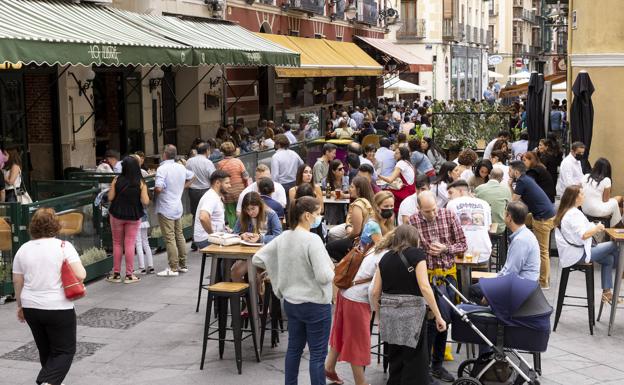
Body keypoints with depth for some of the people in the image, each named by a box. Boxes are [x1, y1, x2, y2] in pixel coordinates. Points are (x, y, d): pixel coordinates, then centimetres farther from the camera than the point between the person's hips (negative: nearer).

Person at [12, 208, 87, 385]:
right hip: (58, 309, -5)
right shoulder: (64, 246, -10)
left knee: (46, 350, 20)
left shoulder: (23, 249, 2)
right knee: (65, 350, 6)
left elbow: (17, 282, 8)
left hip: (31, 308, 5)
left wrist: (20, 306, 19)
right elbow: (80, 275, -17)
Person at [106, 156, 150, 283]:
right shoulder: (141, 183, -11)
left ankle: (116, 274, 16)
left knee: (117, 244, 12)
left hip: (117, 214, 1)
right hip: (134, 216, -1)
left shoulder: (117, 180, -9)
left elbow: (110, 198, -7)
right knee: (130, 244, 6)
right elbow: (145, 201, -14)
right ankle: (129, 275, 8)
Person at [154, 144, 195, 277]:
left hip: (165, 208, -8)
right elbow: (191, 176, 25)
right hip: (178, 207, 8)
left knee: (169, 238, -5)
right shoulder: (181, 167, 6)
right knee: (179, 236, 15)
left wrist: (154, 192, -7)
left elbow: (159, 188, -28)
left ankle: (173, 268, -3)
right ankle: (183, 265, 22)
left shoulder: (162, 169, -18)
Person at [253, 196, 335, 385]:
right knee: (318, 354, 4)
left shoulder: (283, 237, 0)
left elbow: (257, 259, 6)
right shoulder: (312, 240, -22)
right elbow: (324, 276, -26)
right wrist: (333, 272, -5)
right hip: (315, 304, -7)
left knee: (294, 348, 19)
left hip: (291, 302, 7)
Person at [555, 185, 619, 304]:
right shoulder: (574, 214, -20)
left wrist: (594, 228, 10)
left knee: (609, 258, 11)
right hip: (578, 254, -10)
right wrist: (597, 229, -10)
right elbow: (583, 235, -27)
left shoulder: (565, 212, 12)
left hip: (572, 252, 10)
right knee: (614, 246, -6)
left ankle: (606, 292, 12)